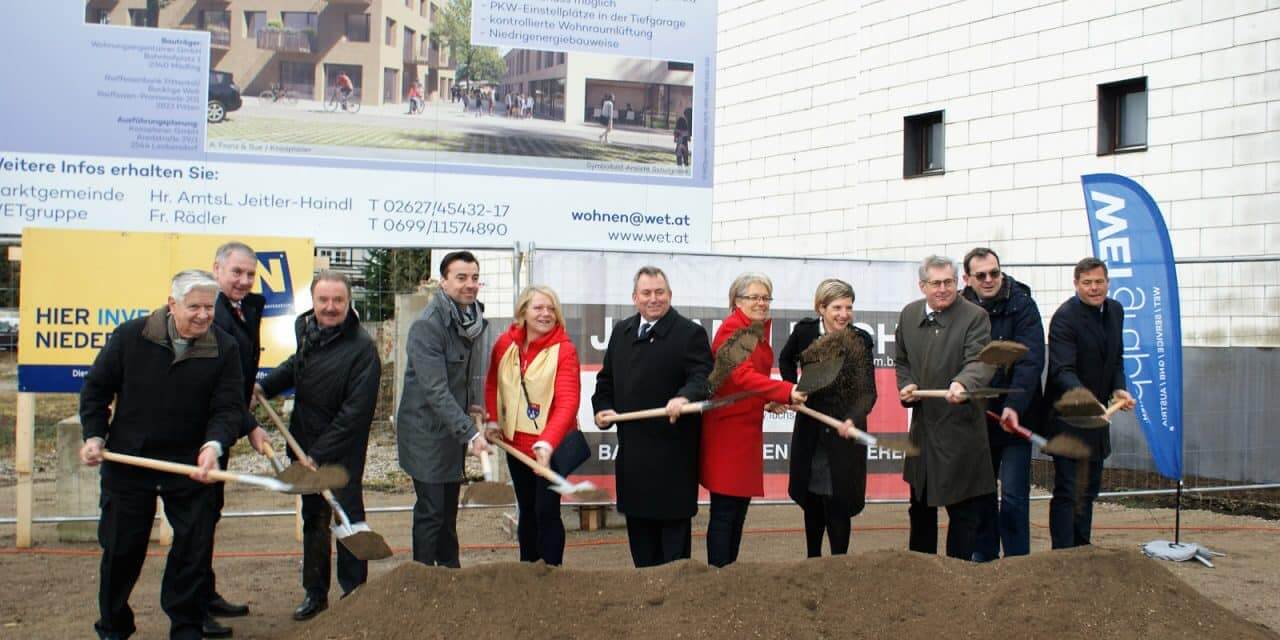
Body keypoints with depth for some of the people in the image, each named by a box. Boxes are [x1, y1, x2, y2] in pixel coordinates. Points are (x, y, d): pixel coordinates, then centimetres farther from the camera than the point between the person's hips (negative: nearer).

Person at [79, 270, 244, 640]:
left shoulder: (224, 349, -7)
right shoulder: (131, 336, -7)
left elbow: (229, 408, -9)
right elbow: (97, 388, 3)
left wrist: (213, 445, -27)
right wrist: (94, 436, -8)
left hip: (190, 466, 0)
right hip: (127, 461, 0)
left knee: (195, 549, 1)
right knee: (121, 549, 9)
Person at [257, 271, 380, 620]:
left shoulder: (362, 348, -21)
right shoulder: (305, 328, 3)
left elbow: (356, 411, -23)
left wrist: (319, 454, -22)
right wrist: (264, 386, 9)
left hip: (343, 450, -7)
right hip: (305, 444, 7)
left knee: (348, 518, 1)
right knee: (313, 518, 15)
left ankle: (354, 592, 13)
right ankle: (315, 593, 25)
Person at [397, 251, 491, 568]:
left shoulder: (474, 318, 4)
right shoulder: (427, 326, -23)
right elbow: (436, 390, -28)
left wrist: (475, 404, 4)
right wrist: (470, 433, -33)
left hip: (455, 428, 8)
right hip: (427, 431, -8)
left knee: (449, 508, 19)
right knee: (431, 510, -4)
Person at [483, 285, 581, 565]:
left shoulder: (564, 350, -15)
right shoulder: (505, 344, 0)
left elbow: (568, 401, -23)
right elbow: (492, 385, 15)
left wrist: (548, 442, -35)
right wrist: (492, 420, 1)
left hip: (551, 446, -5)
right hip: (515, 442, 5)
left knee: (546, 510, -6)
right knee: (527, 509, 17)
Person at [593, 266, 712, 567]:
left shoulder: (690, 333, -7)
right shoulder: (621, 332, 13)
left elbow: (702, 377, -18)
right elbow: (606, 379, 20)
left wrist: (684, 397, -38)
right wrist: (602, 408, 2)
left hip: (673, 450, -6)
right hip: (633, 449, 6)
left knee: (673, 520, 2)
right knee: (638, 520, 13)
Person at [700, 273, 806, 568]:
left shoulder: (760, 329, 13)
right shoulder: (731, 330, -15)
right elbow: (743, 375, -28)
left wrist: (773, 399, 3)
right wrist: (786, 392, -37)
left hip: (749, 428, 9)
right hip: (727, 429, -9)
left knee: (740, 508, 13)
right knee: (724, 510, -6)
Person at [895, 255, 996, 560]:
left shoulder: (975, 317, -12)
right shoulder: (909, 315, 6)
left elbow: (980, 362, -25)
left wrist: (961, 384, -46)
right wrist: (905, 386, -2)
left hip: (960, 427, -6)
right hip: (922, 425, 6)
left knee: (963, 512, 1)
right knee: (921, 509, 20)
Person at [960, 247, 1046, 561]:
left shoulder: (1022, 306, -9)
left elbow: (1030, 361, -17)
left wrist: (1014, 406, -28)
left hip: (1014, 417, -4)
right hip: (975, 419, 4)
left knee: (1013, 496, -4)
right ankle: (984, 556, 26)